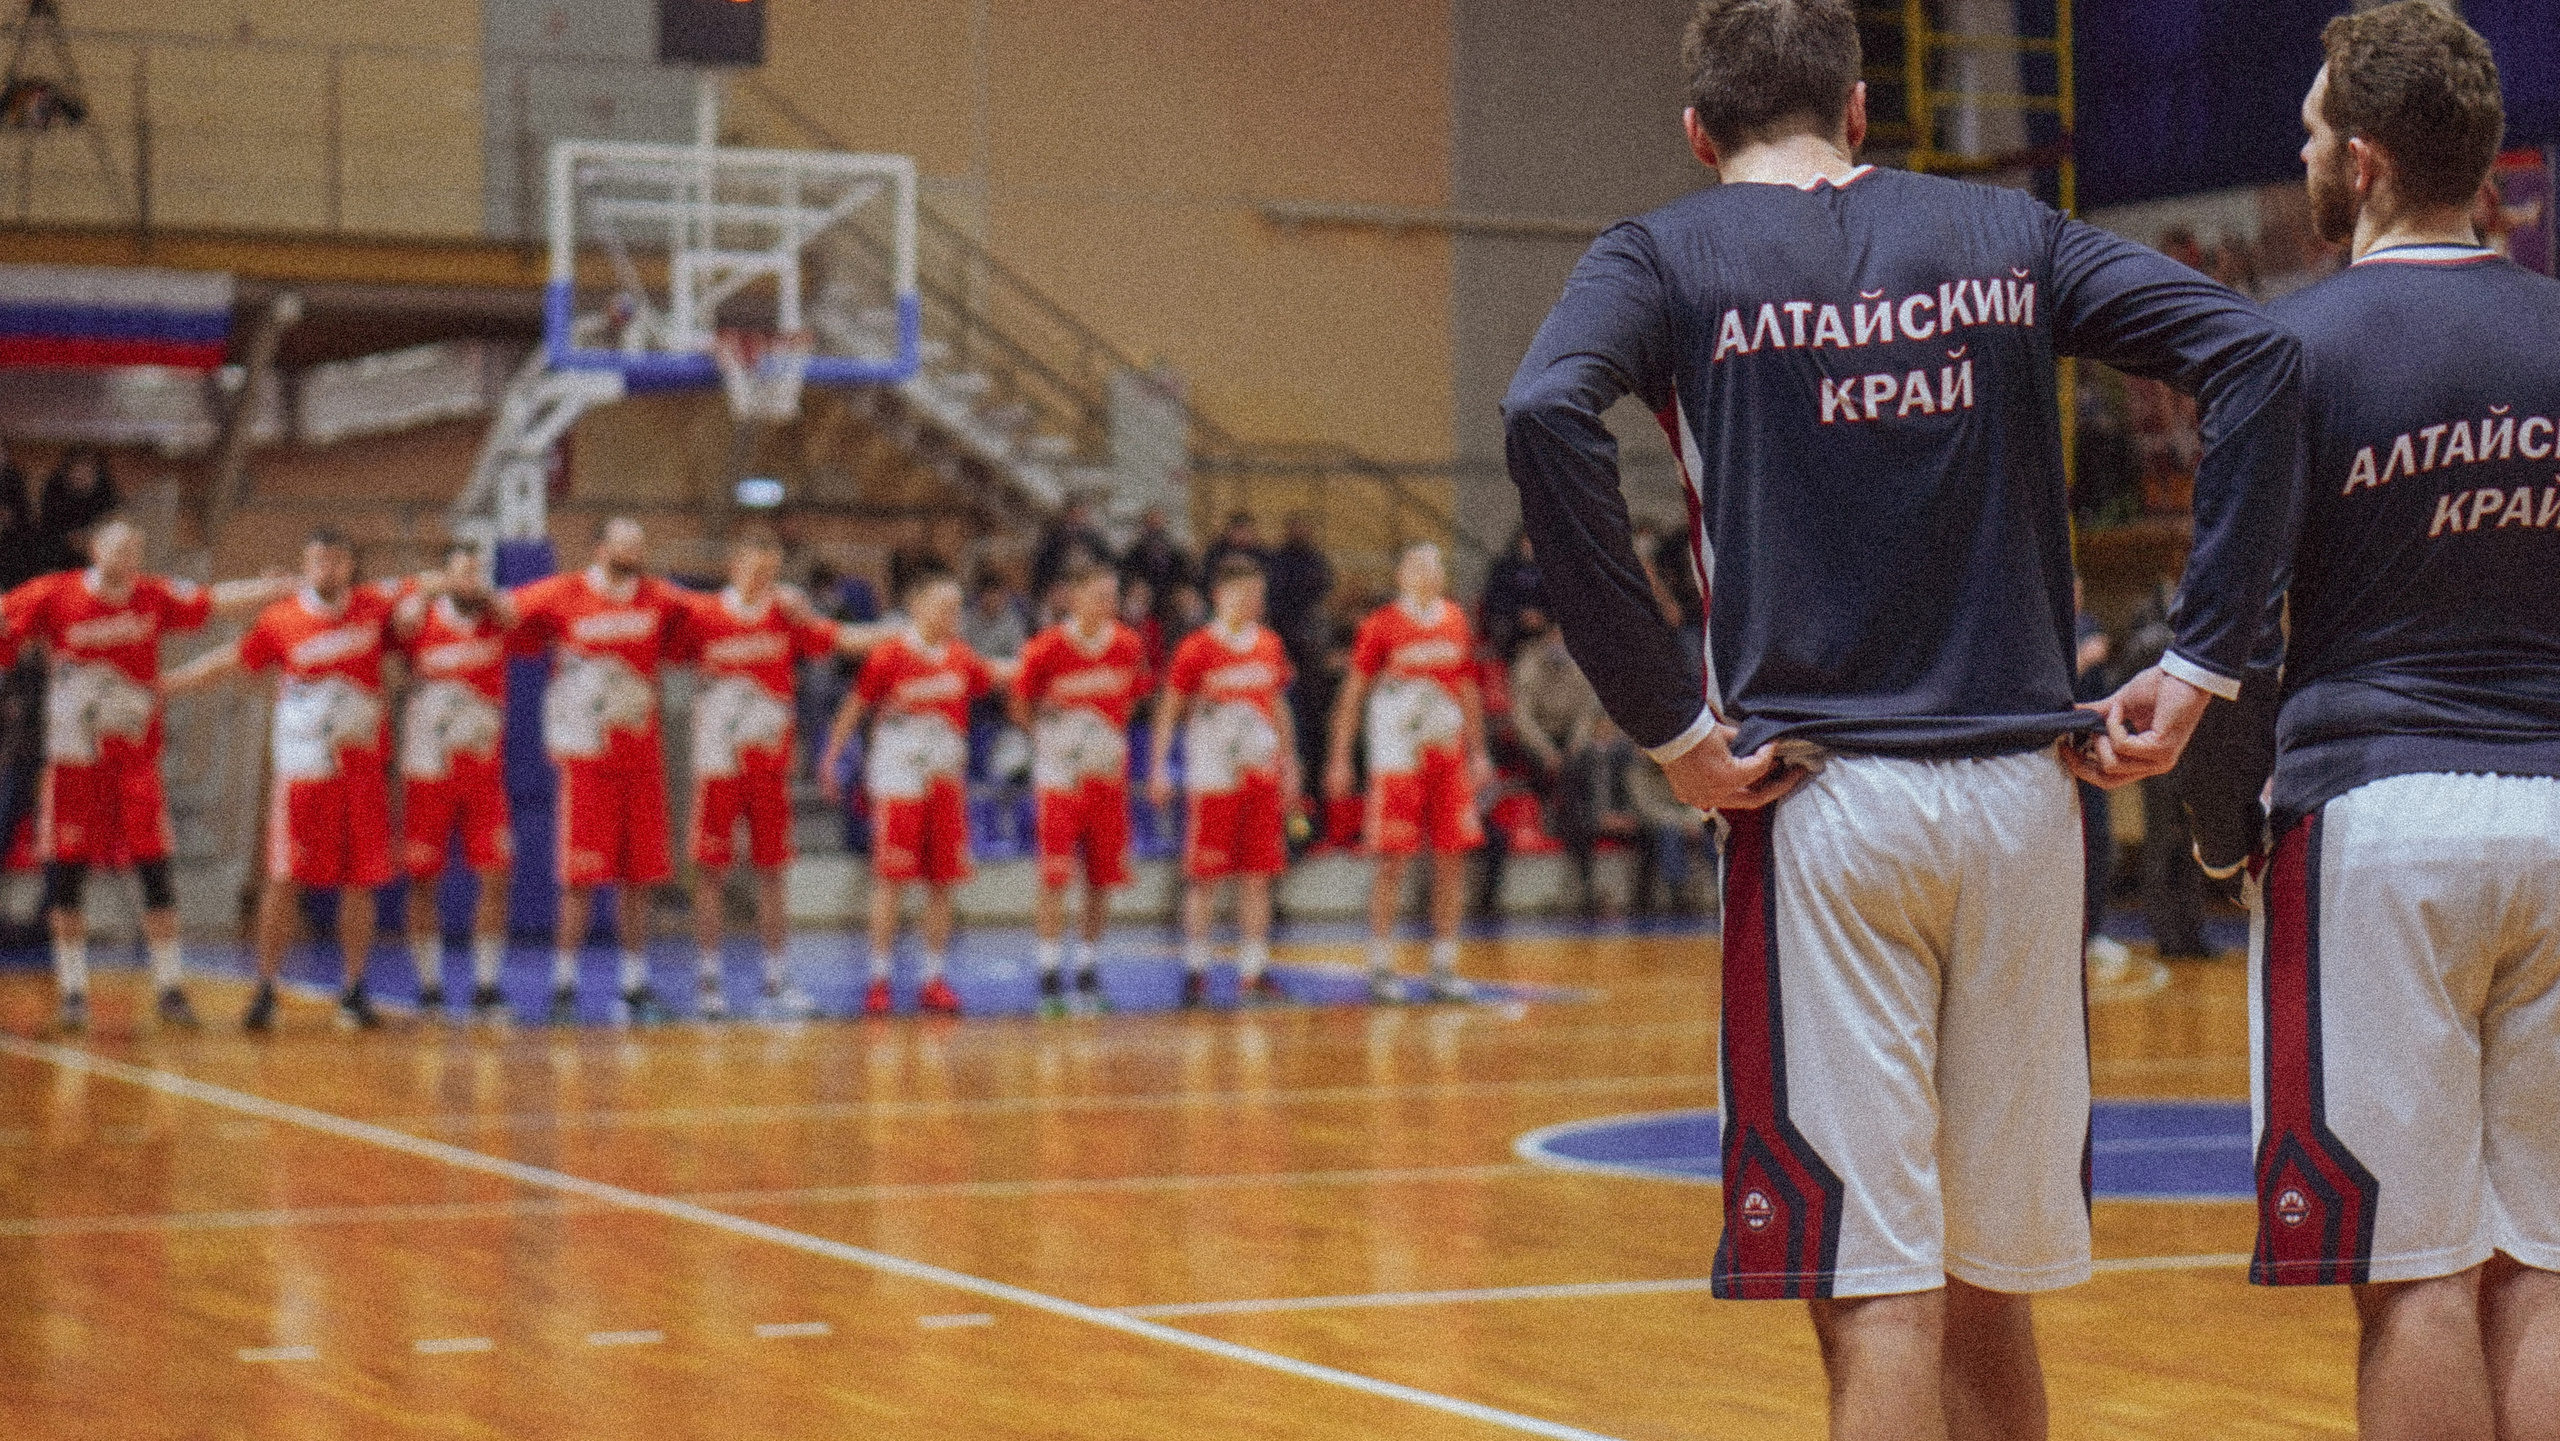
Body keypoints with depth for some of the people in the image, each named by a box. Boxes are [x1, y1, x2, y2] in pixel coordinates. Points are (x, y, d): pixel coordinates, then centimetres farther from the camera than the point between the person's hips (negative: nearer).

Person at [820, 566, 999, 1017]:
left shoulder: (961, 658, 6)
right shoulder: (890, 655, -9)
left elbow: (996, 682, 21)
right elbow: (855, 707, -4)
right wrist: (830, 760, -6)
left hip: (947, 782, 5)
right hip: (898, 782, -5)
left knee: (942, 882, 5)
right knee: (891, 878, -5)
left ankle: (935, 979, 11)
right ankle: (879, 979, 0)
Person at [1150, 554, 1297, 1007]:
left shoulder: (1270, 646, 9)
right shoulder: (1197, 649, -6)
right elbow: (1169, 711, -3)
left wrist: (1289, 766, 16)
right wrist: (1158, 769, -10)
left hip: (1262, 776, 5)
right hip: (1213, 778, -5)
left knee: (1258, 874, 5)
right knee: (1205, 875, -2)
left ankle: (1254, 969, 9)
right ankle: (1195, 970, 4)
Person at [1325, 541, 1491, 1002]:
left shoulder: (1457, 623, 9)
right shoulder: (1381, 626, -5)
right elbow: (1352, 694, -3)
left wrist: (1478, 753, 14)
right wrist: (1339, 757, -7)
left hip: (1449, 759, 5)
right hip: (1397, 761, -5)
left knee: (1452, 859, 3)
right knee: (1392, 860, -4)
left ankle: (1444, 967, 10)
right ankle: (1381, 968, 3)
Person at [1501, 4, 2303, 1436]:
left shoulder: (1666, 258, 4)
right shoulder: (2005, 232, 12)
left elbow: (1548, 417, -18)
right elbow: (2258, 357, 1)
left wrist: (1667, 719, -15)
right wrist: (2202, 662, -1)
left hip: (1822, 795, -3)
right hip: (2023, 785, 3)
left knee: (1878, 1301, -2)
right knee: (1992, 1288, 15)